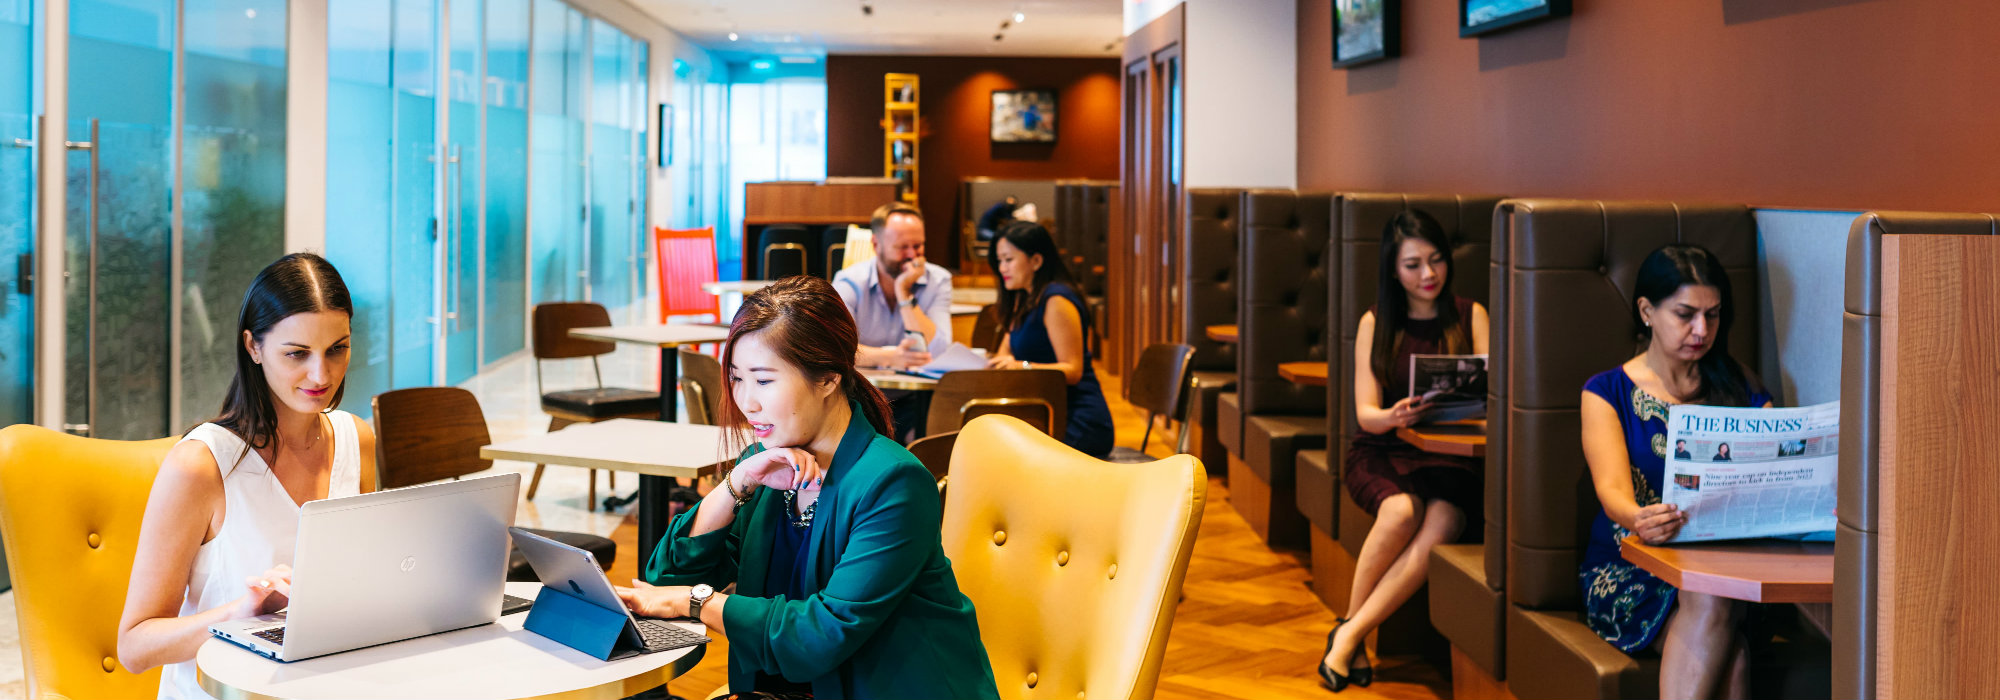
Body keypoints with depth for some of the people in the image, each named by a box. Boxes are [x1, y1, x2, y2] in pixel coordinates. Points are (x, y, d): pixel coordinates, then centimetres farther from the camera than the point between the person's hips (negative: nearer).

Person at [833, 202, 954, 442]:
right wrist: (888, 357, -37)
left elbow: (937, 351, -14)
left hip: (910, 400, 2)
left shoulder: (938, 281, -1)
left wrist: (904, 294, -16)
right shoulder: (849, 282, -4)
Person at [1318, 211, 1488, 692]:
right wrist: (1392, 417, -25)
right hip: (1382, 452, 0)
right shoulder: (1375, 323, 8)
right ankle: (1351, 627, -16)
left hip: (1449, 453, 1)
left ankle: (1350, 634, -25)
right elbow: (1365, 413, 0)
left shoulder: (1470, 316, 10)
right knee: (1401, 510, -34)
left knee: (1442, 522, -32)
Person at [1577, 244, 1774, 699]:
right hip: (1628, 571, -2)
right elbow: (1612, 489, -11)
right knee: (1720, 627, -34)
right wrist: (1639, 520, -36)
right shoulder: (1608, 392, 6)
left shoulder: (1741, 390, 16)